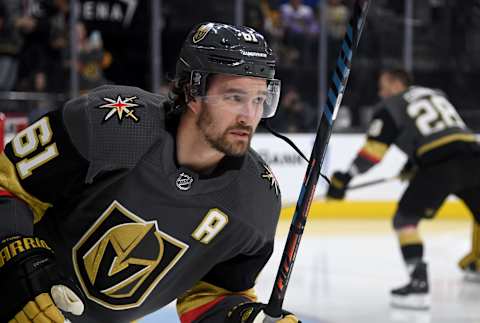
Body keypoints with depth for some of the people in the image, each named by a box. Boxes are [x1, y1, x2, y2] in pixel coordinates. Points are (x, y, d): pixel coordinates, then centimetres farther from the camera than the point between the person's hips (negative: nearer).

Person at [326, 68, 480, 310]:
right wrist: (412, 167, 44)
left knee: (405, 219, 2)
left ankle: (419, 284, -10)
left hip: (439, 166, -6)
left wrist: (344, 179, 12)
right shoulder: (436, 95, 30)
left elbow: (372, 151, 5)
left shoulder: (390, 106, 12)